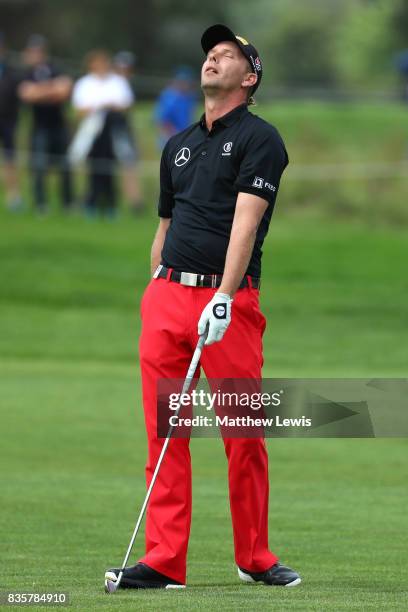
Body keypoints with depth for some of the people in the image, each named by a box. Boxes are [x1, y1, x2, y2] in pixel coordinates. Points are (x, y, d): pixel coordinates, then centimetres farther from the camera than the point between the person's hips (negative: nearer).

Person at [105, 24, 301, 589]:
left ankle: (254, 557, 10)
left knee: (243, 434, -1)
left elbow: (245, 222, -13)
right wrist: (153, 297, 17)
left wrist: (223, 298, -23)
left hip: (228, 301, -6)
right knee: (164, 433, 0)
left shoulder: (259, 138, -2)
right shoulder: (178, 146, 20)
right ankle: (164, 560, 0)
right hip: (167, 294, 6)